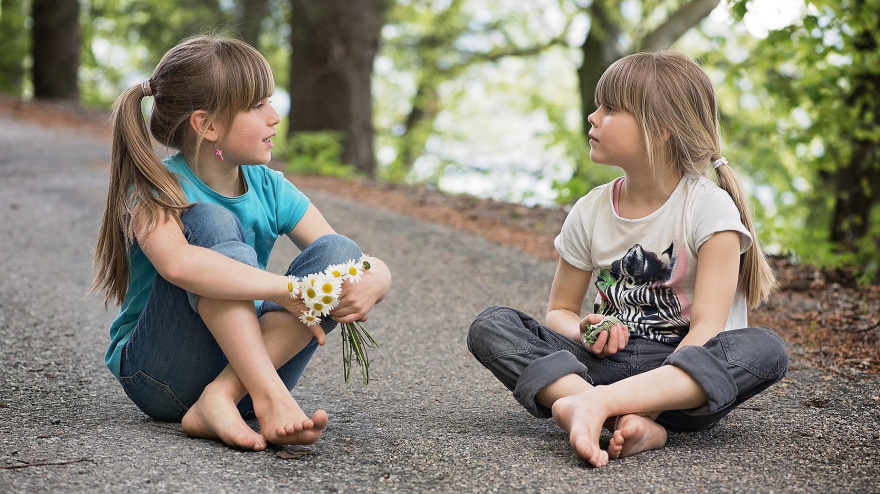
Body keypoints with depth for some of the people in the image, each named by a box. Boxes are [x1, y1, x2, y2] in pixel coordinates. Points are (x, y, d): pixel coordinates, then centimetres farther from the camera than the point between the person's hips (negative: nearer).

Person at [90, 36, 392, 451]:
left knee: (339, 252, -16)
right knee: (212, 223, -25)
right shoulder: (156, 189, -13)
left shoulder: (271, 189, 1)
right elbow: (177, 264, -39)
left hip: (248, 364, 5)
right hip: (160, 375, -5)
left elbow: (378, 268, -2)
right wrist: (288, 289, -38)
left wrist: (370, 284, -27)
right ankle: (272, 399, -38)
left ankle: (221, 400, -30)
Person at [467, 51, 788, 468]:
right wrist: (585, 333, -11)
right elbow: (560, 310, 14)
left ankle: (596, 403, -44)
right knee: (491, 326, -16)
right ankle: (628, 419, -38)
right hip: (610, 360, 4)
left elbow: (706, 328, -17)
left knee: (765, 350, -34)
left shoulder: (708, 207, -9)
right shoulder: (591, 211, 5)